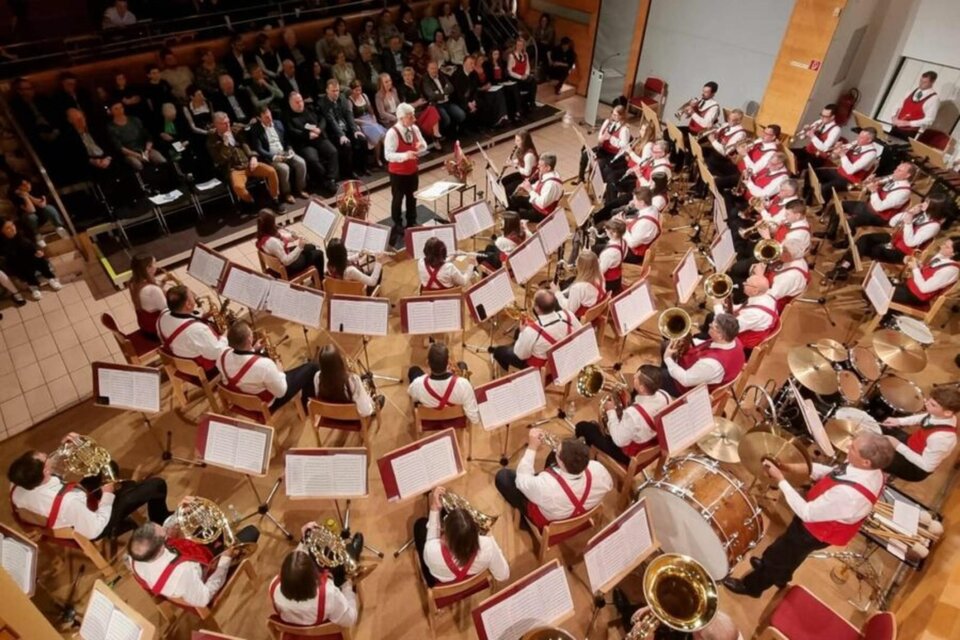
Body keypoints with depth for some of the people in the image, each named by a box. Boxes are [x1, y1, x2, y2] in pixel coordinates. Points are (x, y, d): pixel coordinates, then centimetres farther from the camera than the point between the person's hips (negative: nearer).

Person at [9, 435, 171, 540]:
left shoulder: (17, 487, -23)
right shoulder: (67, 502, -46)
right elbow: (94, 531, -31)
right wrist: (107, 496, -19)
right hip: (94, 523, -7)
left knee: (109, 466, 25)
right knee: (157, 485, -6)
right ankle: (160, 524, 23)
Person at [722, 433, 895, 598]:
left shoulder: (849, 494, -45)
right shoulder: (872, 470, -19)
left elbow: (807, 513, -33)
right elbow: (834, 473, -1)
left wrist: (781, 481, -28)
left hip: (818, 530, -7)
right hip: (822, 514, 7)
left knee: (778, 553, 18)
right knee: (789, 549, 33)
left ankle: (751, 586, 43)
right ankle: (778, 575, 61)